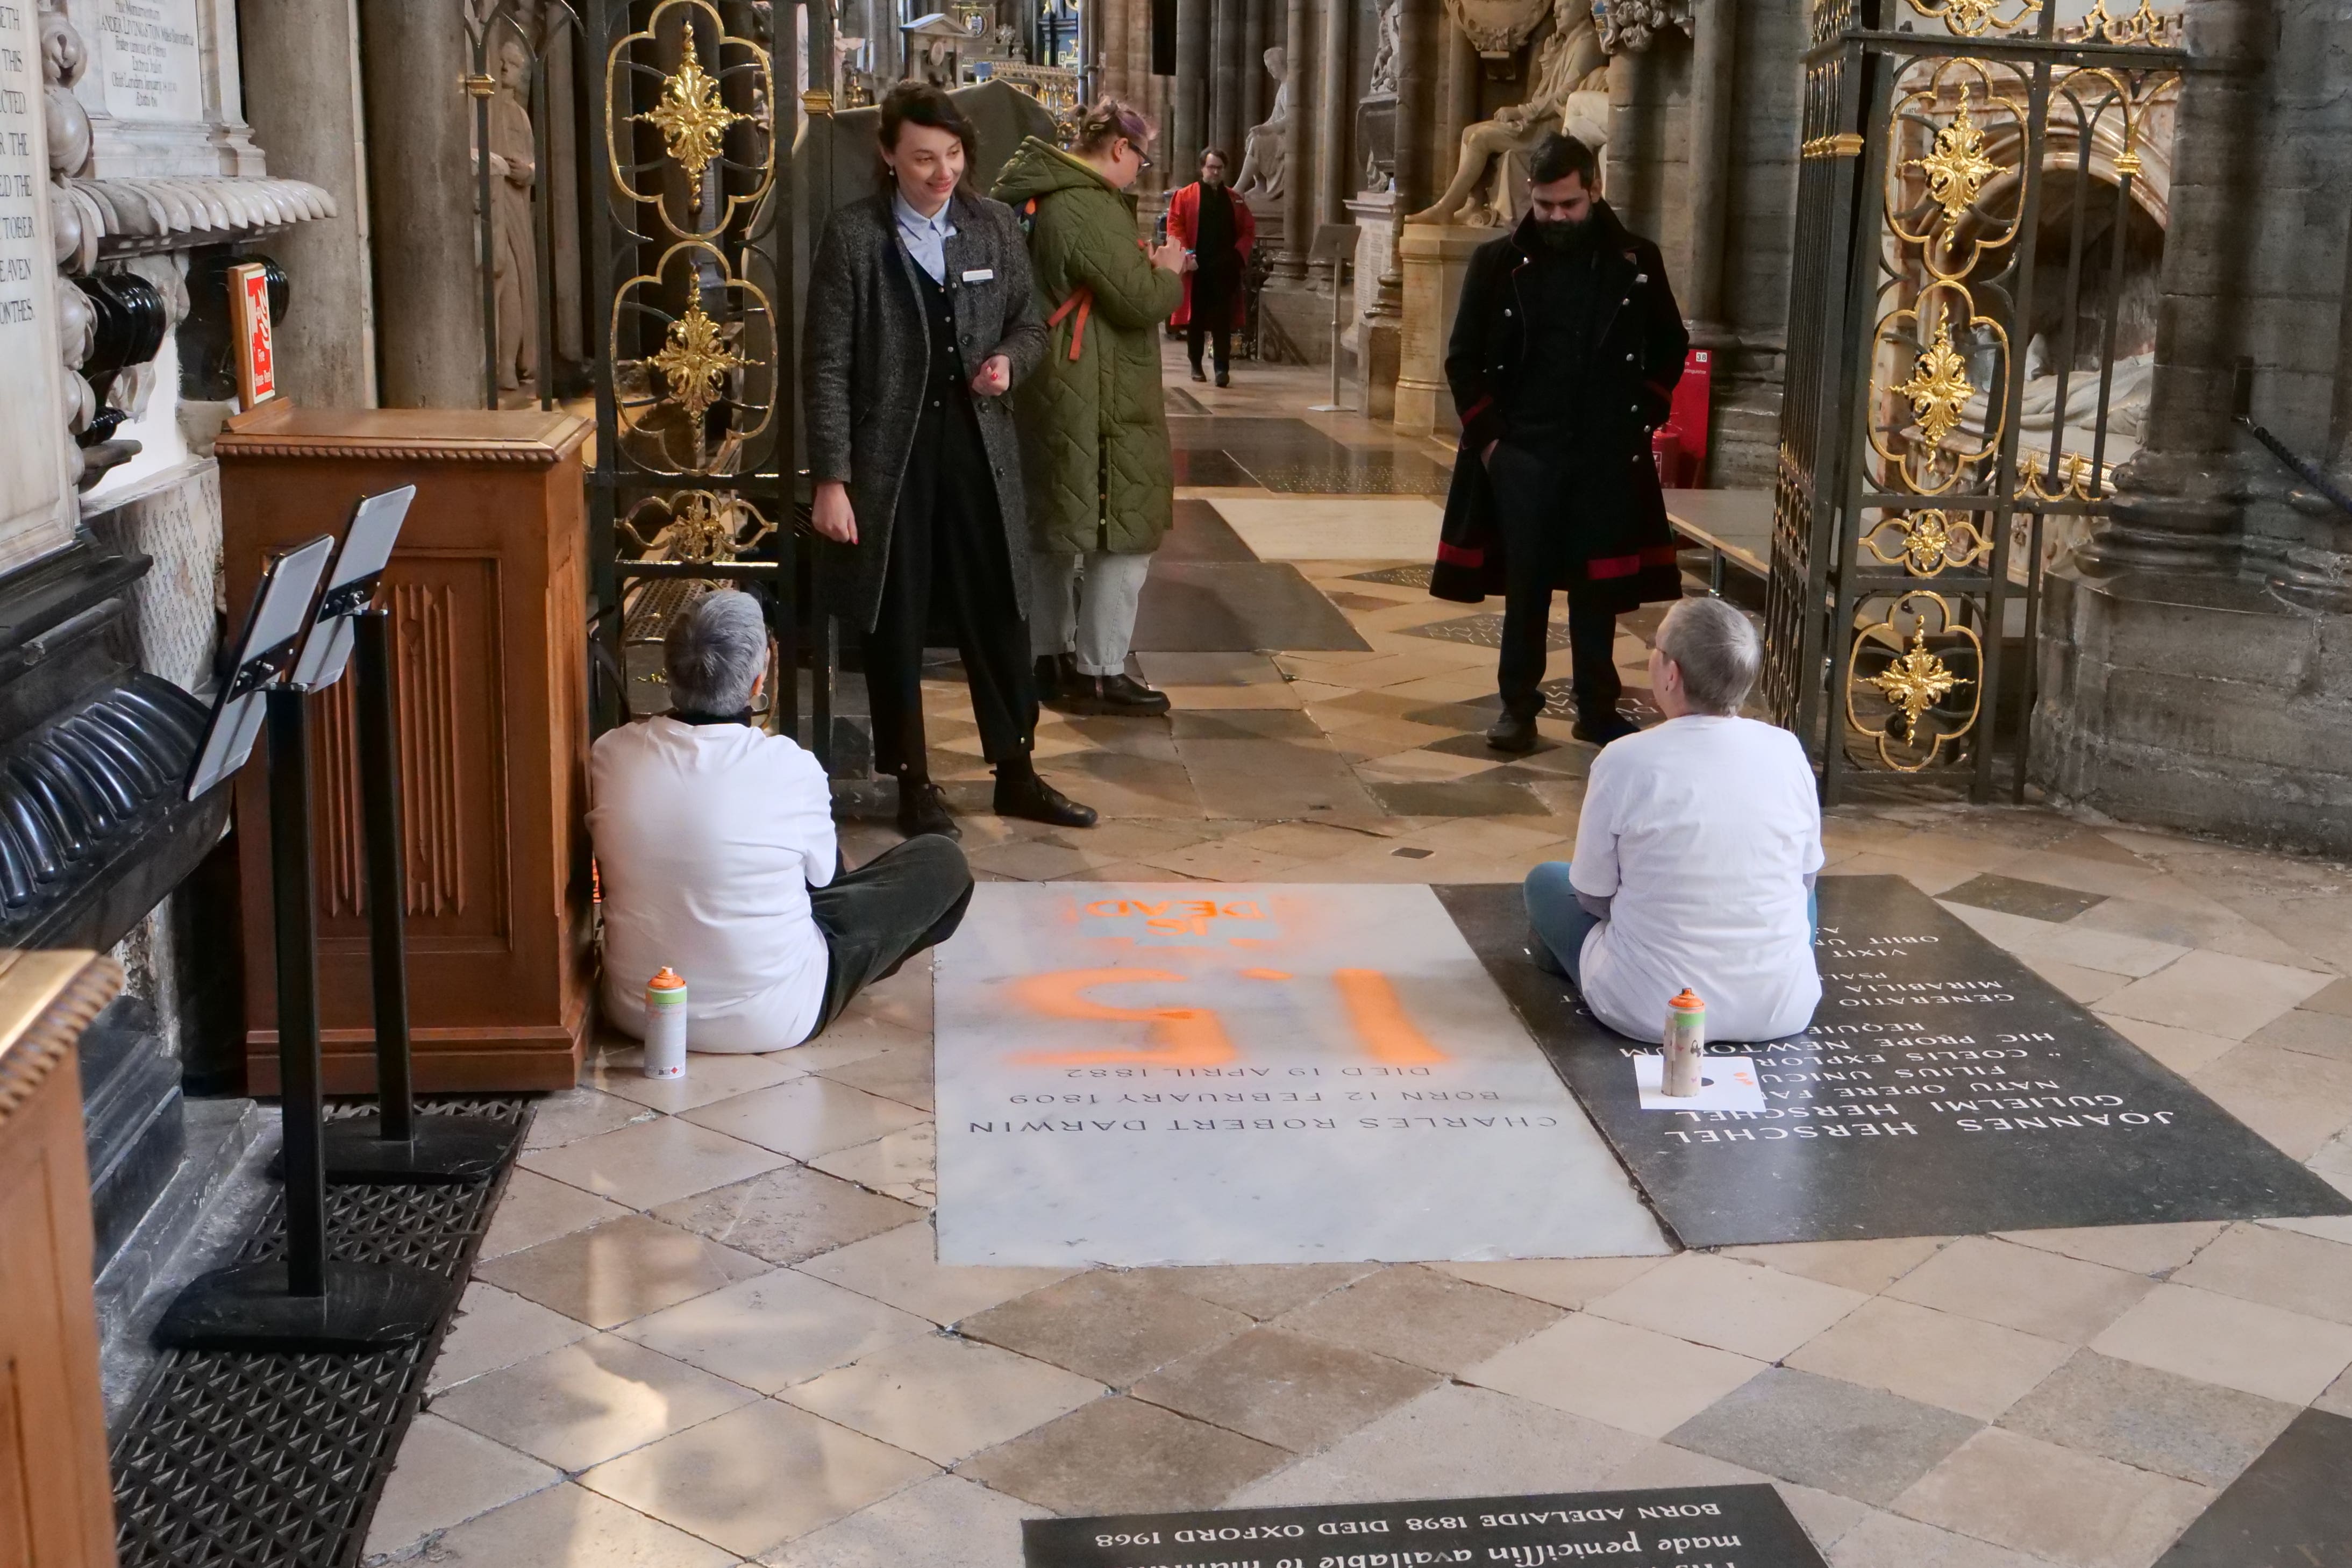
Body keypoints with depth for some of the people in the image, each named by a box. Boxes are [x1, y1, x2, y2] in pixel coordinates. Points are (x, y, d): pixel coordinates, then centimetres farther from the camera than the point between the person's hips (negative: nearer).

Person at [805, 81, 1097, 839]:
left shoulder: (996, 227, 4)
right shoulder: (852, 236, -7)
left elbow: (1029, 323, 16)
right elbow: (828, 367, -7)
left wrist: (1009, 361, -8)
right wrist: (831, 479, -12)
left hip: (979, 448, 3)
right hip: (890, 456, -3)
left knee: (998, 616, 10)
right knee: (895, 627, 6)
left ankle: (1016, 772, 24)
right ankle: (914, 785, 19)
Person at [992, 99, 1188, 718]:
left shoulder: (1048, 197, 12)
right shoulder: (1090, 208, -20)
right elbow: (1140, 300, -21)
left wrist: (1147, 269, 15)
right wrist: (1169, 271, -2)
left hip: (1053, 394, 11)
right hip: (1100, 400, -11)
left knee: (1057, 528, 18)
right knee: (1125, 529, -3)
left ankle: (1050, 658, 28)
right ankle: (1099, 674, 0)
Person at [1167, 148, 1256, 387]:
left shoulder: (1235, 201, 12)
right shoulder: (1184, 197, 3)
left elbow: (1248, 230, 12)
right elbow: (1175, 227, -4)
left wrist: (1238, 254, -3)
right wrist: (1185, 254, -15)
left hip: (1224, 270, 1)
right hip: (1196, 269, -1)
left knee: (1222, 320, -4)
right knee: (1195, 319, 6)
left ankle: (1222, 368, -6)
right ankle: (1196, 365, 17)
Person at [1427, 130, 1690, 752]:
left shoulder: (1635, 262, 1)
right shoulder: (1498, 262, -1)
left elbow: (1671, 346, 13)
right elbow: (1463, 358, 4)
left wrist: (1643, 417, 5)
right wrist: (1486, 434, -2)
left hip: (1607, 457, 1)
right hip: (1522, 453, -1)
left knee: (1598, 587, 7)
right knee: (1525, 585, 4)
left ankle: (1598, 709, 18)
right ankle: (1519, 706, 14)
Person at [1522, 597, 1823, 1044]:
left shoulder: (1624, 761, -16)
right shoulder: (1787, 752, -7)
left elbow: (1594, 897, -4)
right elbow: (1804, 879, 7)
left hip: (1651, 1011, -3)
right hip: (1783, 1009, 3)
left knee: (1546, 880, 22)